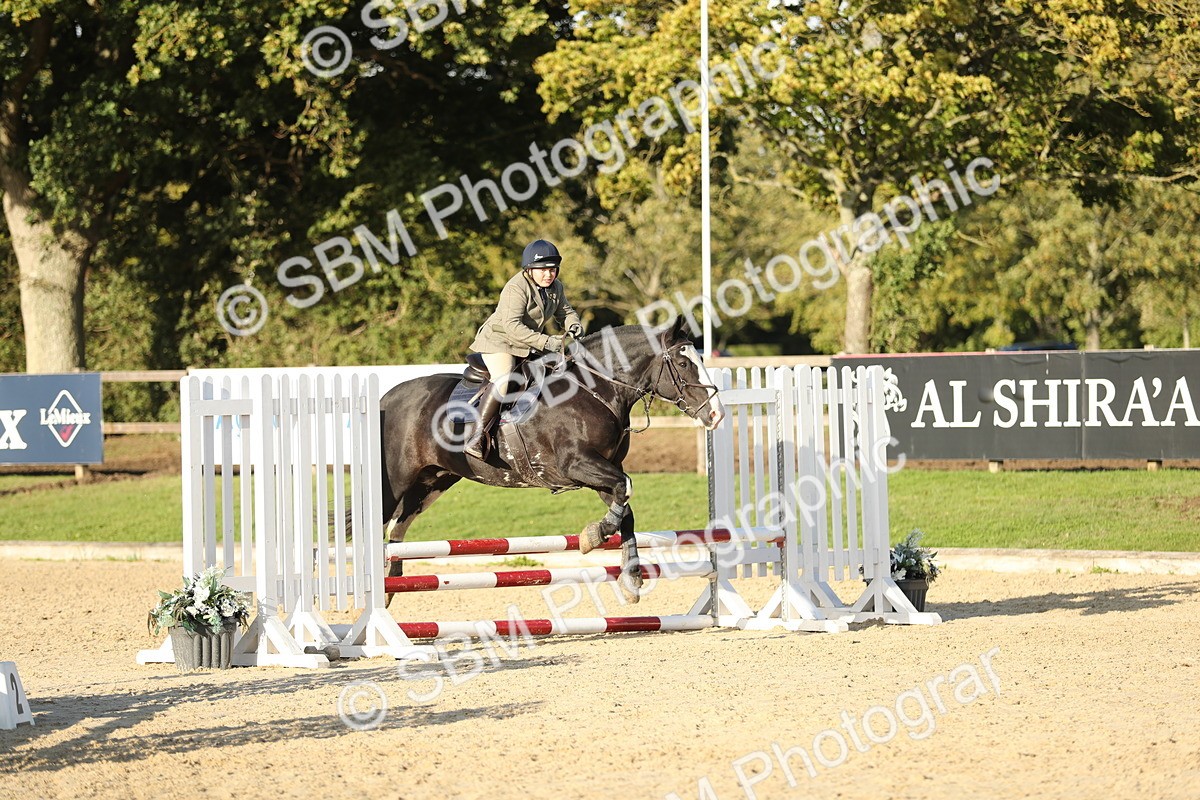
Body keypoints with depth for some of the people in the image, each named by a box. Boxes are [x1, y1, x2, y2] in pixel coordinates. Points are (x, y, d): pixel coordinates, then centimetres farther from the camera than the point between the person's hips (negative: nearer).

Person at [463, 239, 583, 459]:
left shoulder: (555, 287, 3)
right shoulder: (516, 288, -23)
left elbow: (564, 312, 17)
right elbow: (512, 325, -32)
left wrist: (573, 325, -9)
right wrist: (545, 342, -38)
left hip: (529, 346, 9)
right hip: (499, 340, -9)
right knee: (503, 382, -31)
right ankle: (476, 438, -34)